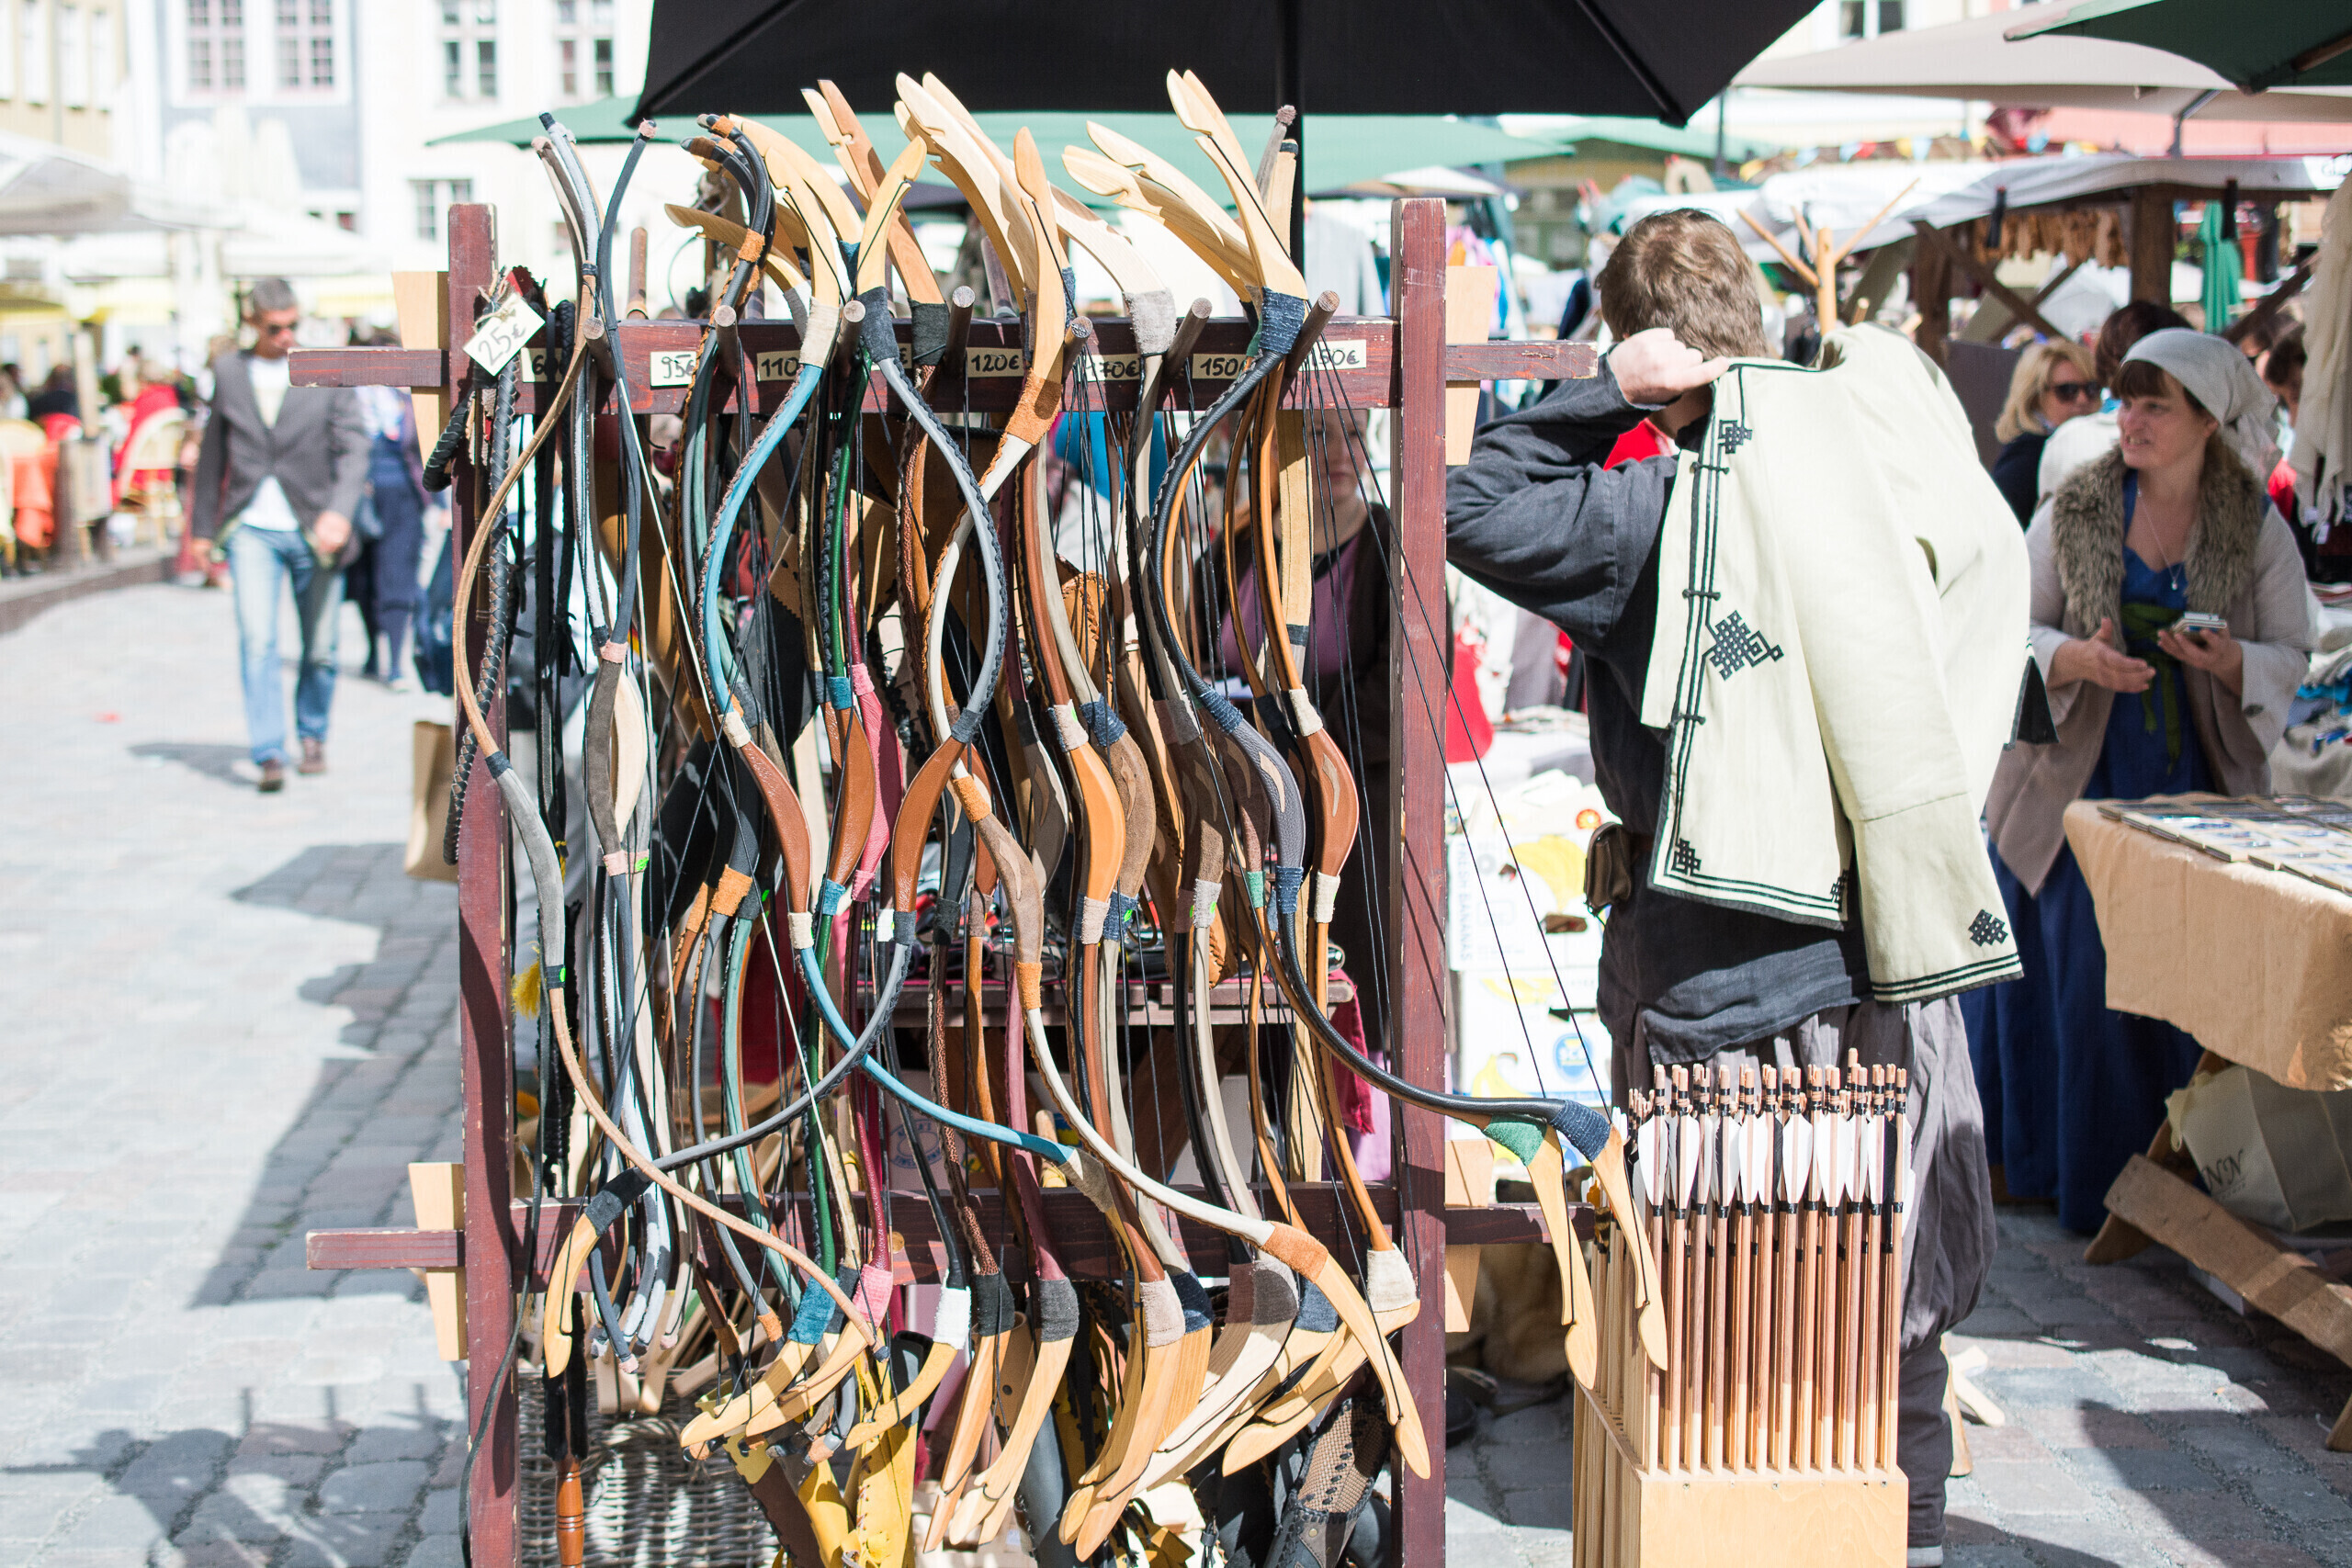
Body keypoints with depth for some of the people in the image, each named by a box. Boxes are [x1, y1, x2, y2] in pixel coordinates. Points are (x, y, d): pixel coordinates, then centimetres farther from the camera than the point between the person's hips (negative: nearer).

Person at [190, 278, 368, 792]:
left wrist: (339, 511, -21)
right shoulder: (228, 372, 7)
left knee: (320, 648, 6)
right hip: (251, 530, 1)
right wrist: (205, 526, 16)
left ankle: (312, 735, 30)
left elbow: (353, 449, -6)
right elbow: (214, 451, 15)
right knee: (257, 640, -14)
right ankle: (269, 755, -15)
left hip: (315, 530, -1)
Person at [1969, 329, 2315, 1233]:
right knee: (2080, 968, -4)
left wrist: (2228, 660, -15)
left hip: (2197, 785, 0)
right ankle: (2085, 1179, 11)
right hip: (2079, 777, 0)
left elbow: (2293, 656, 6)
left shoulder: (2256, 531, 3)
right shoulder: (2072, 514, 3)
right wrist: (2076, 659, -16)